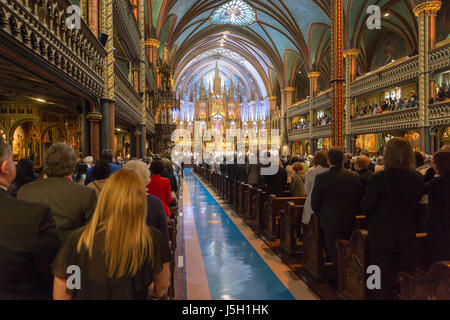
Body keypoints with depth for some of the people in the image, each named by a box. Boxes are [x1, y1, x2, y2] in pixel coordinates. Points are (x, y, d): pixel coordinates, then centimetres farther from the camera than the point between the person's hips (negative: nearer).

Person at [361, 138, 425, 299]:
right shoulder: (418, 178, -7)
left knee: (382, 280, 11)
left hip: (382, 235, -4)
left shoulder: (379, 178, -20)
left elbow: (366, 207, -13)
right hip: (408, 235, 4)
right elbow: (419, 204, 7)